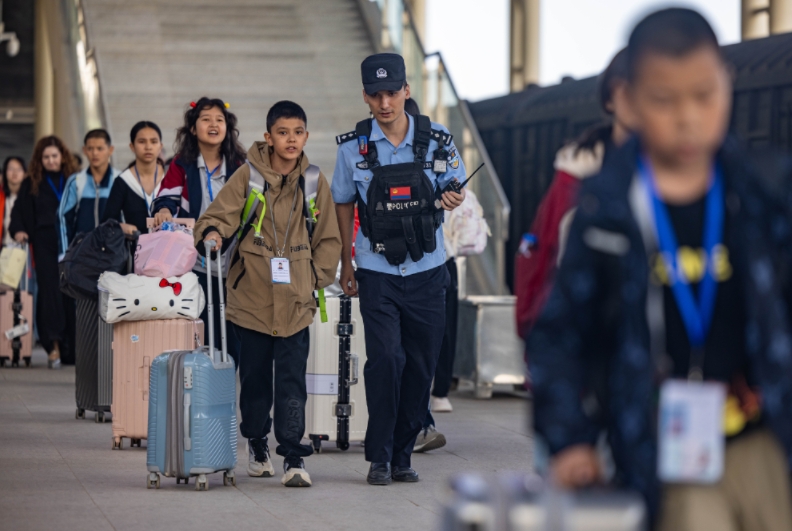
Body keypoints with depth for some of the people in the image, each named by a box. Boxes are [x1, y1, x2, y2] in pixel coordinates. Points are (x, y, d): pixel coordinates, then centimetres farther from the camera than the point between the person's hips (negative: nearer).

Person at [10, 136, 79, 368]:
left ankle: (69, 349, 4)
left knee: (71, 294, -2)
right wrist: (18, 230, -7)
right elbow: (19, 211, 11)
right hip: (45, 246, 0)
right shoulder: (31, 184, 10)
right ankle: (53, 346, -13)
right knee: (50, 291, -9)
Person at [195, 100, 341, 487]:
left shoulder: (314, 181, 5)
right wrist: (212, 232, -25)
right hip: (251, 296, 0)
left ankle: (293, 457, -5)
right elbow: (219, 213, -3)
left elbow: (328, 238, 12)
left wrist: (315, 277, 3)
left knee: (292, 380, -5)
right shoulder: (249, 175, -1)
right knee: (254, 376, 10)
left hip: (295, 300, 0)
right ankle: (256, 443, 29)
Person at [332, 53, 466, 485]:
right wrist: (347, 264, 10)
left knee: (421, 366, 6)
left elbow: (454, 188, 11)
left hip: (427, 272, 2)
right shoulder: (353, 147, -4)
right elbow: (343, 204, 9)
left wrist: (454, 199, -14)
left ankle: (402, 455, 19)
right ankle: (379, 458, -4)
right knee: (385, 359, -15)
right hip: (377, 274, -2)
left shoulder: (437, 141, -3)